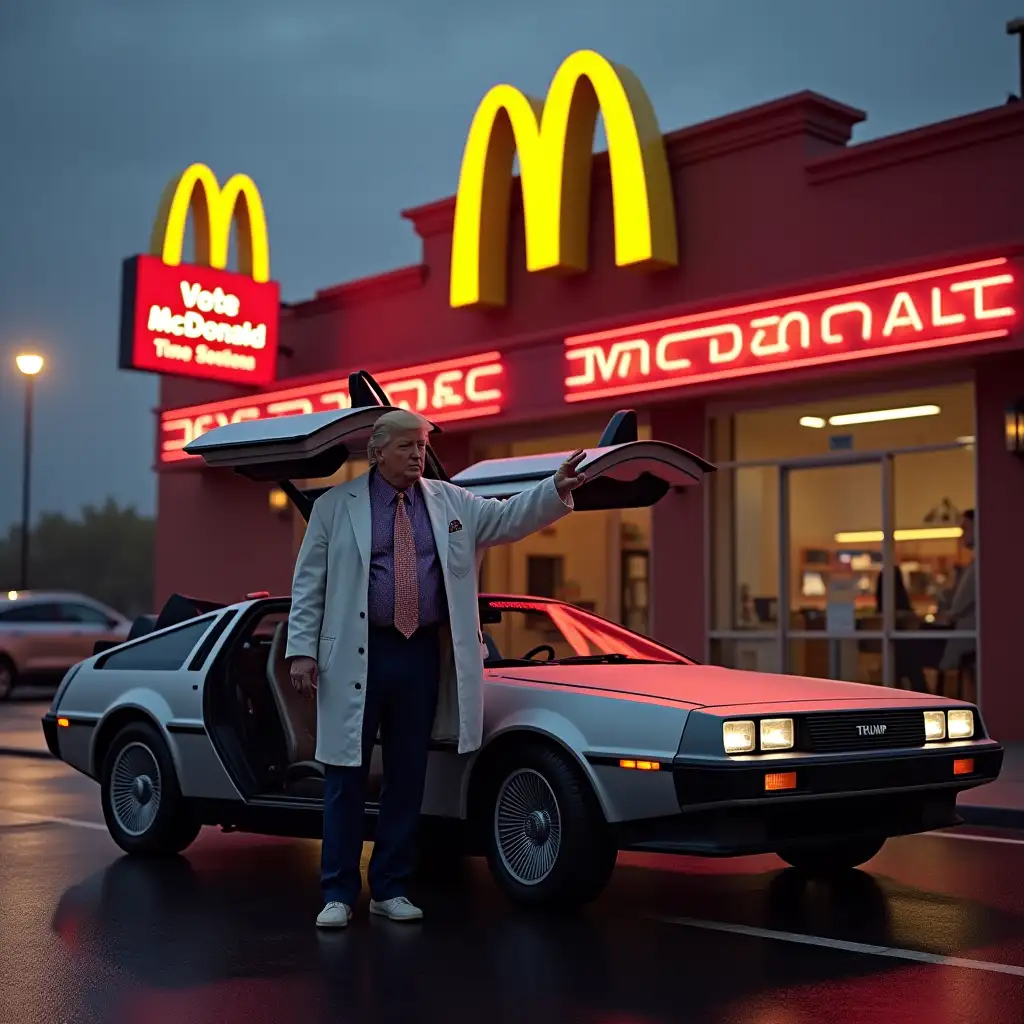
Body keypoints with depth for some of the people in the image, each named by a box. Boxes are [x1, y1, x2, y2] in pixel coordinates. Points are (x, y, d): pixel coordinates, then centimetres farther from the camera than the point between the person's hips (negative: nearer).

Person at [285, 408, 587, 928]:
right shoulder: (336, 506, 3)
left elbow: (508, 517, 2)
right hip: (356, 657, -3)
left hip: (422, 656, 3)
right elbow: (308, 582, 1)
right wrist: (302, 650, -6)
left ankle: (390, 889, 21)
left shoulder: (449, 503, 11)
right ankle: (338, 894, 10)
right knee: (347, 777, 1)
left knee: (408, 776, 9)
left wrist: (556, 490, -16)